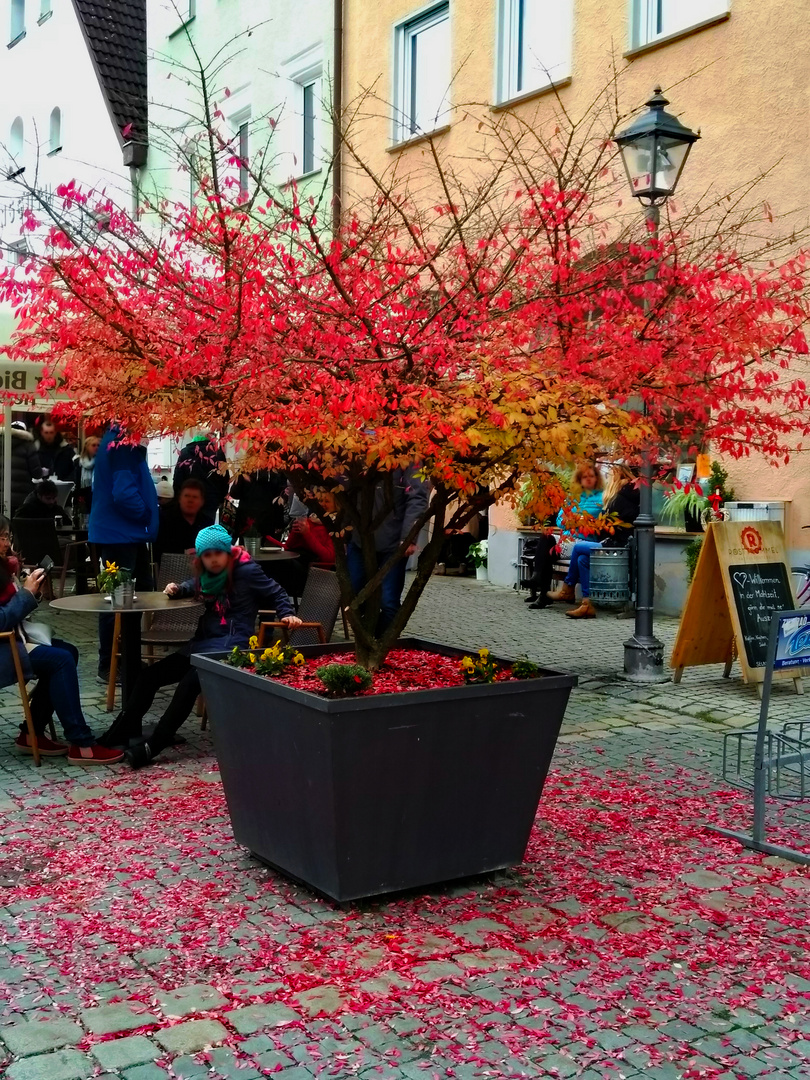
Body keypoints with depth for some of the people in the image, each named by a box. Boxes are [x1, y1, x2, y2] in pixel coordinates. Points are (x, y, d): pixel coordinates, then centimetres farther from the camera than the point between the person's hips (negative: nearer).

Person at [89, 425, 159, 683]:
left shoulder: (120, 441, 12)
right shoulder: (122, 445, -20)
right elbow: (124, 493, -28)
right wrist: (145, 514, -13)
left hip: (127, 532, 10)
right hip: (119, 533, -10)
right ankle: (108, 666, 7)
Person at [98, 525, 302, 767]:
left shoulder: (246, 570, -7)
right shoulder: (207, 575, 12)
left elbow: (276, 593, 2)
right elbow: (194, 587, 34)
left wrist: (287, 613, -14)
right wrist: (178, 589, 14)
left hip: (232, 643, -8)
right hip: (204, 640, 8)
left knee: (190, 681, -31)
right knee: (151, 675, -2)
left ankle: (153, 745, -31)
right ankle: (122, 731, 5)